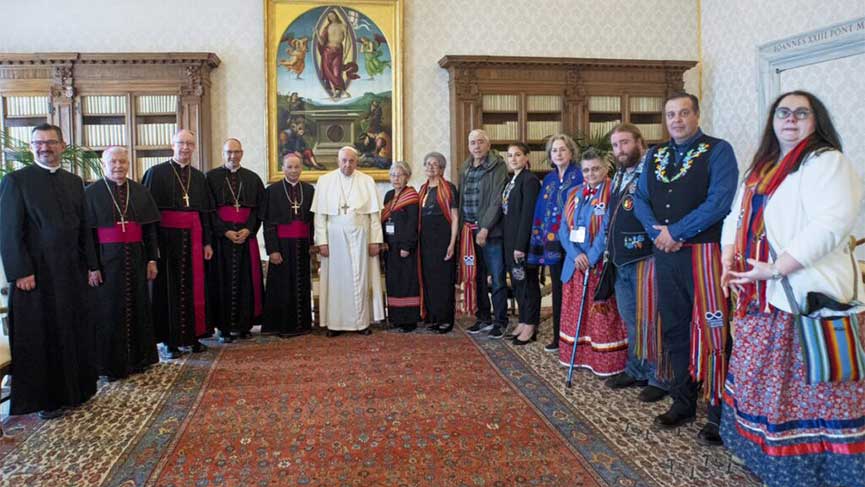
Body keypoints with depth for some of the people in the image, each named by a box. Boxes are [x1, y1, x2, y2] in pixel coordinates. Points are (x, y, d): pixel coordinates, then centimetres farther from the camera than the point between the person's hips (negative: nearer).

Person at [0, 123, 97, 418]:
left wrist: (91, 264, 9)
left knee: (74, 332, 12)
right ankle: (45, 398, 17)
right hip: (35, 272, -5)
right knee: (40, 336, 5)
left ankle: (74, 388, 27)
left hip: (72, 270, 5)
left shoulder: (74, 182, 11)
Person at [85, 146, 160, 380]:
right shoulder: (92, 193, -2)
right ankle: (112, 363, 13)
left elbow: (150, 228, 9)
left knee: (137, 307, 9)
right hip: (106, 261, -3)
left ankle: (138, 358, 21)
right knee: (109, 311, 3)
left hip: (135, 259, 3)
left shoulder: (139, 191, 8)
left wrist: (152, 259, 3)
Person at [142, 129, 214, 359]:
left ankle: (192, 336, 18)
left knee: (193, 287, 7)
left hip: (193, 239, 4)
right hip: (167, 238, -4)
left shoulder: (199, 177, 12)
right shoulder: (156, 173, -1)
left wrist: (207, 242, 8)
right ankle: (168, 341, 9)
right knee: (168, 288, 2)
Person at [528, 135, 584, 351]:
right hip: (552, 242, 6)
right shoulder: (548, 179, 15)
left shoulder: (580, 176, -3)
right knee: (557, 287, 10)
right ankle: (558, 335, 18)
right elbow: (540, 211, 16)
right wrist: (539, 240, 11)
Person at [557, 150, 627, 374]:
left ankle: (606, 362, 7)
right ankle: (577, 355, 23)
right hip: (574, 264, 6)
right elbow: (564, 228, 4)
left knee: (601, 317, -2)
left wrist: (591, 258, -17)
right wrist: (576, 255, -11)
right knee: (575, 314, 12)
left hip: (601, 265, -6)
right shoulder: (573, 194, 11)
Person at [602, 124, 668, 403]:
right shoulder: (618, 176, 17)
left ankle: (658, 378, 11)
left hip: (644, 259, -9)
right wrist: (609, 250, 21)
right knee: (630, 320, 17)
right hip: (621, 262, 9)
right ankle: (635, 371, 29)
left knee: (648, 321, -1)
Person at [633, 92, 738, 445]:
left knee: (711, 331, -4)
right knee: (674, 330, 13)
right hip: (665, 255, 6)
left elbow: (720, 200, -14)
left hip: (703, 252, -6)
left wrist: (675, 232, -13)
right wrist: (657, 232, -7)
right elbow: (640, 199, 11)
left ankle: (720, 413, 8)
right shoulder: (654, 156, 16)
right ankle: (683, 402, 26)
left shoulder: (717, 151, -2)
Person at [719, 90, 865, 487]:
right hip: (760, 299, 8)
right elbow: (736, 218, 19)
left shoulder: (827, 162, -7)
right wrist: (729, 261, 2)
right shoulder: (760, 169, 18)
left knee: (811, 390, -2)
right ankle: (767, 455, 33)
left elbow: (831, 224, -21)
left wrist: (775, 268, -22)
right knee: (759, 380, 17)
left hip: (808, 295, -8)